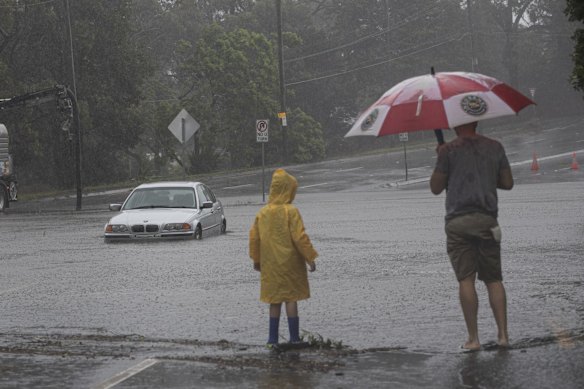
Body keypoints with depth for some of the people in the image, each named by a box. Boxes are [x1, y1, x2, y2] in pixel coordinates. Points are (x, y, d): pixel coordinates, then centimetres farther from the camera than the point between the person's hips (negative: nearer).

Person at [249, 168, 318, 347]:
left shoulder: (263, 212, 4)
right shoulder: (291, 211, -13)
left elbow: (254, 237, 9)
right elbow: (300, 237, -15)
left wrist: (256, 259, 20)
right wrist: (310, 258, -8)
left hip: (270, 266, 5)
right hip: (290, 264, -5)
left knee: (275, 301, 11)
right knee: (291, 299, 1)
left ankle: (273, 339, 11)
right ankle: (294, 338, 1)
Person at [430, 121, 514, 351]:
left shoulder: (449, 150, -5)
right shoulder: (494, 148, 6)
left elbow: (435, 188, -1)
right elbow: (508, 183, 10)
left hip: (458, 222, -3)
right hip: (487, 220, 3)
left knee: (465, 279, -1)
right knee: (494, 279, 10)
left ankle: (473, 338, -3)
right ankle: (503, 334, 4)